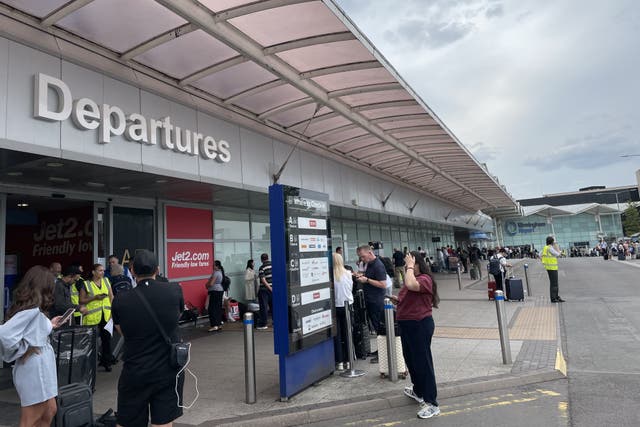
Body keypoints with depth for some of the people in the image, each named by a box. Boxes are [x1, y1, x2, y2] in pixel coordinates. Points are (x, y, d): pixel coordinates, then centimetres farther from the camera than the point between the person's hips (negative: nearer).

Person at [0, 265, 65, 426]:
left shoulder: (30, 308, 9)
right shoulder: (32, 309, -19)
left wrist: (49, 325, 17)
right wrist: (25, 350, -15)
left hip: (39, 368, 9)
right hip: (34, 369, -9)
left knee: (50, 412, 20)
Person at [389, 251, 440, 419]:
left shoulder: (425, 279, -17)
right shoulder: (410, 278, 13)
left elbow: (411, 285, -39)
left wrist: (410, 267, -26)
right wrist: (398, 300, 6)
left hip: (420, 325, -10)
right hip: (406, 325, 10)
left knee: (423, 362, -4)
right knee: (410, 359, 21)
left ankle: (432, 403, 5)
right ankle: (418, 391, 40)